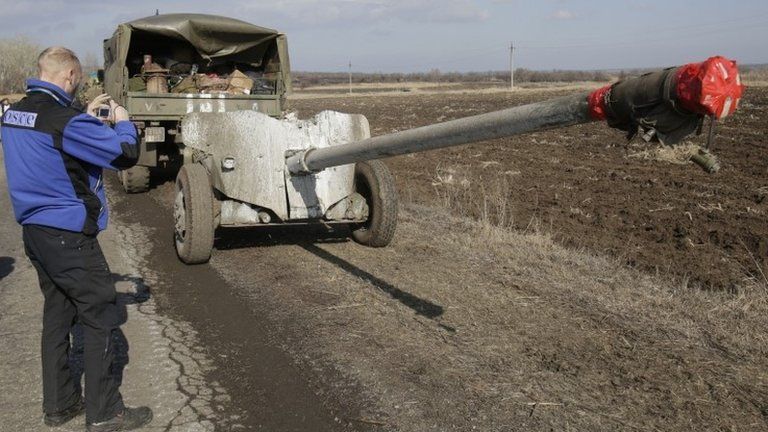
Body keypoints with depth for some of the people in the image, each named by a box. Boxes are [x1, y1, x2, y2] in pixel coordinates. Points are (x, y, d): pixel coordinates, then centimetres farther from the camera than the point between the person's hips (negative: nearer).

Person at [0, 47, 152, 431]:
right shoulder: (64, 120, -20)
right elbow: (126, 154, -16)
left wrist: (86, 116, 16)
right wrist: (122, 122, 2)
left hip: (34, 230, 9)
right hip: (68, 236, -9)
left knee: (57, 314, 17)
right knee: (100, 317, 1)